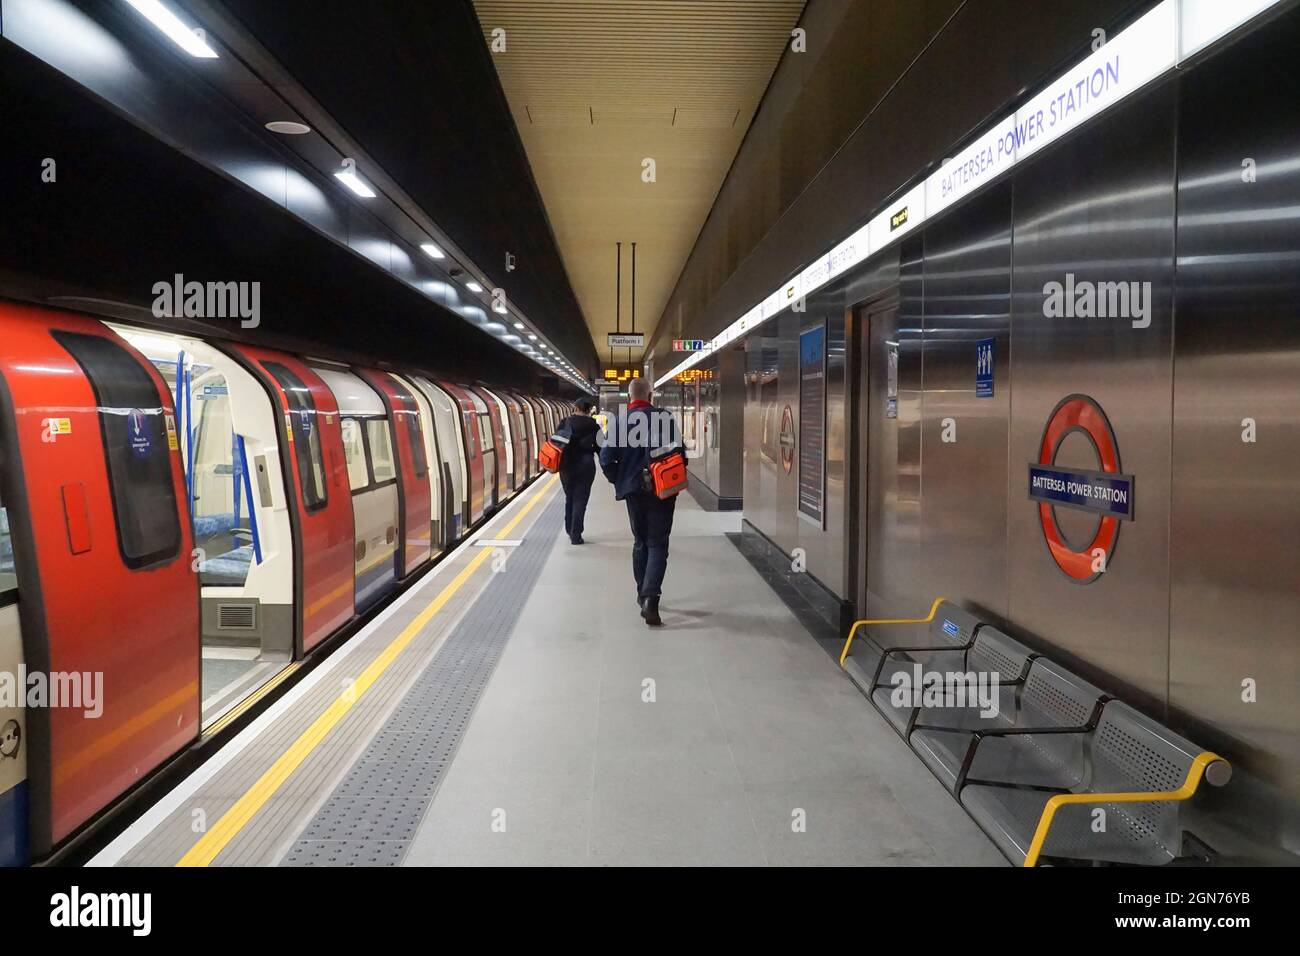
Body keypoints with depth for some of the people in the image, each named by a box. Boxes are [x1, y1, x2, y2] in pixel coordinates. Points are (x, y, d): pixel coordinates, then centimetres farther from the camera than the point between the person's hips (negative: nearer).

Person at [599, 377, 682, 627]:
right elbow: (679, 451, -10)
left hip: (633, 491, 3)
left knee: (640, 543, 20)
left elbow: (606, 458, -5)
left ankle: (643, 594, 28)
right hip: (662, 490, -3)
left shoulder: (620, 421, -2)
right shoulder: (664, 418, -8)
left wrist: (619, 481, 10)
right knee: (657, 545, 0)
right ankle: (650, 599, -16)